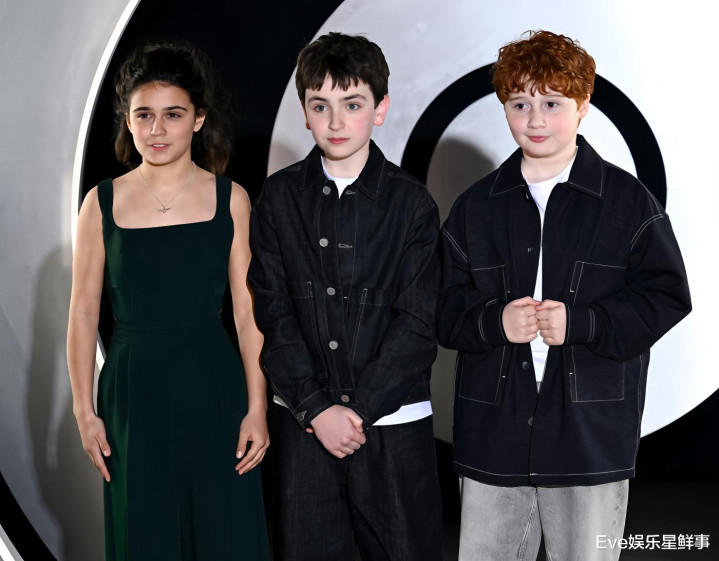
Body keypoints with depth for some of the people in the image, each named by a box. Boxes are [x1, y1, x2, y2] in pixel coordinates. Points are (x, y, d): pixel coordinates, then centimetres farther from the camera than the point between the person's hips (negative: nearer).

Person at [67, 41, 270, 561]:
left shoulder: (229, 199, 0)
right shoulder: (103, 203, 0)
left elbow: (248, 312, -1)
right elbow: (83, 313, 3)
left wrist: (257, 408, -4)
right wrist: (85, 411, 1)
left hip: (213, 389, 0)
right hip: (133, 394, 0)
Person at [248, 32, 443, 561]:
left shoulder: (411, 202, -1)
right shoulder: (279, 197, 3)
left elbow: (418, 324, -5)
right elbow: (273, 314, -1)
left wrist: (357, 409, -12)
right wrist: (317, 407, -9)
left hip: (392, 422, -1)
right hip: (303, 422, 1)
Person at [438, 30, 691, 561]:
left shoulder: (628, 200, 0)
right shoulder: (477, 206, 8)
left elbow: (666, 296, -3)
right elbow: (446, 304, 7)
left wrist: (580, 322, -15)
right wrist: (494, 321, -14)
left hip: (591, 428, -2)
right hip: (493, 431, 3)